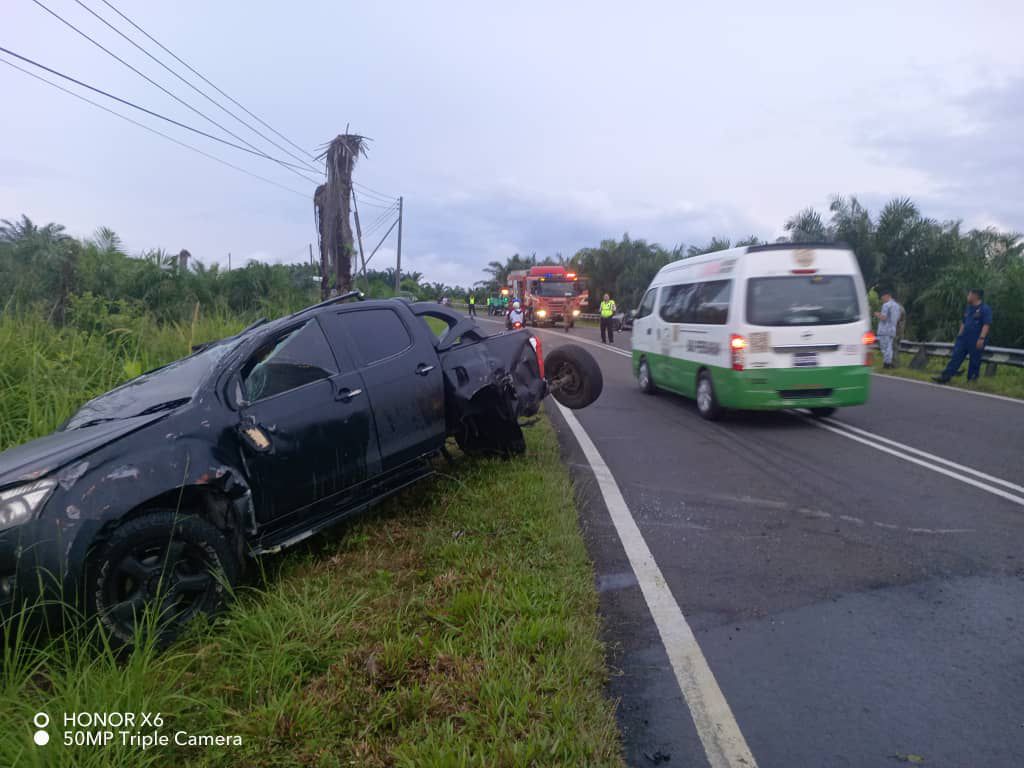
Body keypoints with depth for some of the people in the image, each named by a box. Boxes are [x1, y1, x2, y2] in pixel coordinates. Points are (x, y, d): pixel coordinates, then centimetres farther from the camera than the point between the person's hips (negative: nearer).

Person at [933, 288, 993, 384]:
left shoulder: (985, 309, -9)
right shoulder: (968, 308, 15)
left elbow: (987, 325, -17)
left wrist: (981, 338, -24)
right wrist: (960, 334, 20)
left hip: (976, 341, -7)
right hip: (964, 338, 7)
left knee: (974, 361, 2)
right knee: (955, 357, 0)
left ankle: (972, 380, 10)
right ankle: (945, 377, -4)